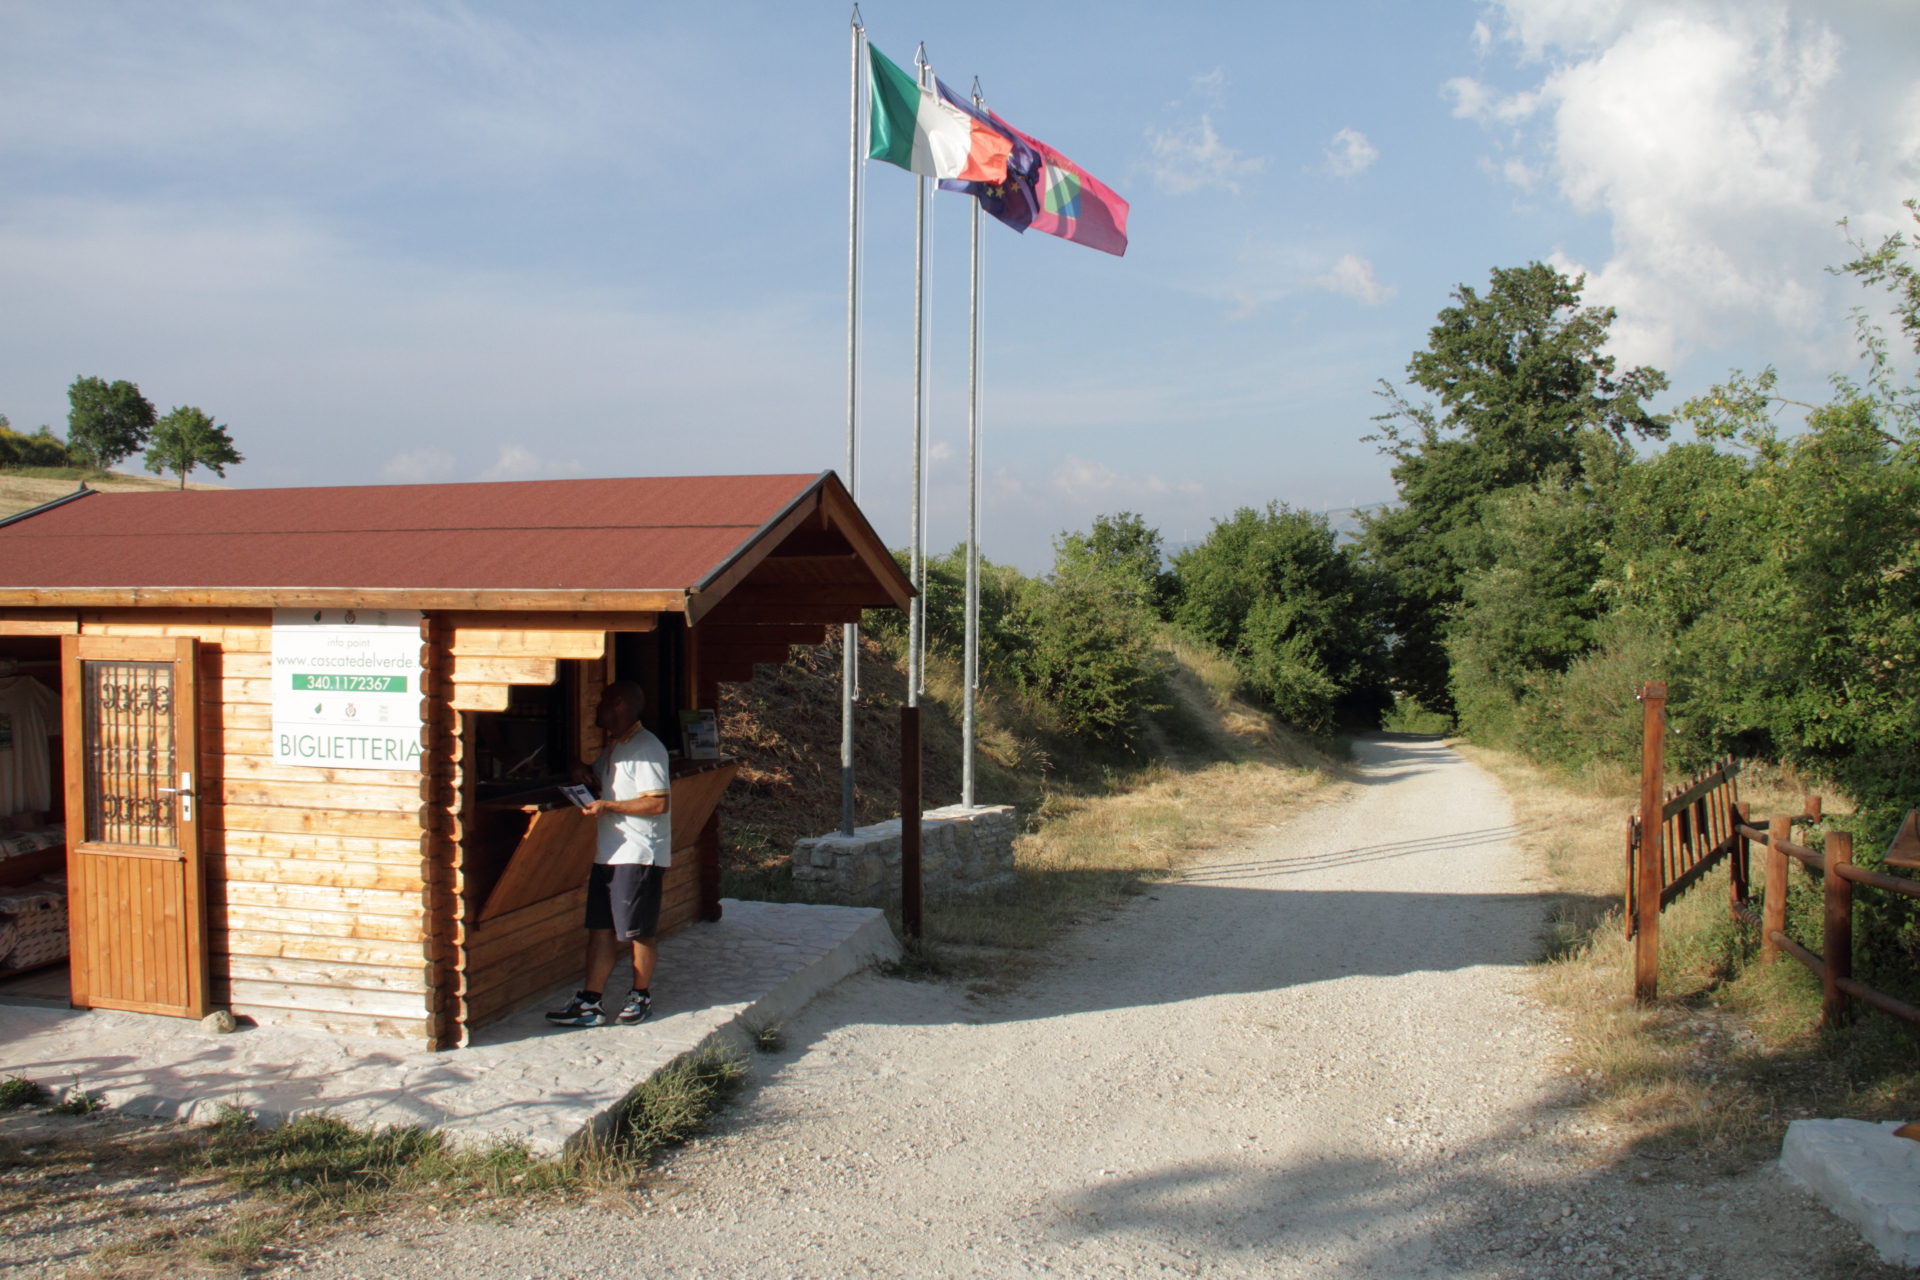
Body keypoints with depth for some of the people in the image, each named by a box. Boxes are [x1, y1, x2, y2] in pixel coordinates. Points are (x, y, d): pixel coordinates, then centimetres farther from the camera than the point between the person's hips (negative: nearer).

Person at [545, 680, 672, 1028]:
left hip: (640, 855, -9)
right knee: (600, 929, 9)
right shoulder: (614, 747, 16)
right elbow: (602, 781, 32)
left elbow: (659, 803, -22)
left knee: (640, 931, 3)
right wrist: (585, 774, 8)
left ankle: (641, 997, 18)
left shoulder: (646, 748, -15)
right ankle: (590, 1003, 13)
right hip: (609, 853, 9)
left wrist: (608, 806, -20)